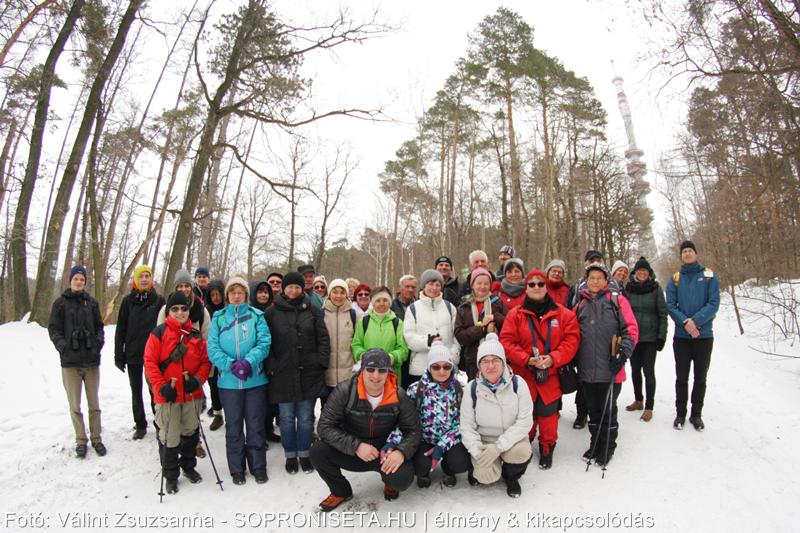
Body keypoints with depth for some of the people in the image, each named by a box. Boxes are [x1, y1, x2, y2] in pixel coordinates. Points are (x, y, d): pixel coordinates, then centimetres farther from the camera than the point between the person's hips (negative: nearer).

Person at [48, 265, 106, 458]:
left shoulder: (91, 302, 6)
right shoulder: (60, 303, 1)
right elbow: (53, 328, 0)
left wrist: (99, 342, -5)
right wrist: (62, 346, -14)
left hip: (91, 361, 1)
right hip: (70, 362, -1)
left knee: (94, 403, 9)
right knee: (75, 405, 7)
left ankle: (96, 438, 21)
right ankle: (80, 440, 21)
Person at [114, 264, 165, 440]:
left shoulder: (159, 300, -1)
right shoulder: (128, 301, 2)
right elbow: (120, 329, 3)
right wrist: (118, 355, 0)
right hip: (133, 354, 2)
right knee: (136, 392, 12)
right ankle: (140, 425, 25)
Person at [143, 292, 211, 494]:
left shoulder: (196, 336, 5)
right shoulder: (159, 333, -6)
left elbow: (205, 361, 7)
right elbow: (150, 362, -9)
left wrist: (198, 379, -9)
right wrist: (161, 386, -16)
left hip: (192, 395, 4)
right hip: (168, 395, -3)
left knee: (191, 432, 17)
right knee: (169, 438, 6)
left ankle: (188, 466, 38)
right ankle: (171, 475, 24)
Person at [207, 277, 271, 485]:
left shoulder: (256, 315, 2)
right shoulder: (218, 318, 5)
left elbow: (264, 343, -8)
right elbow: (212, 347, -4)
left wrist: (248, 362, -23)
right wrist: (231, 365, -18)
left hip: (255, 379, -1)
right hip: (228, 381, 1)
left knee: (255, 424, 8)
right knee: (233, 426, 12)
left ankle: (258, 467, 23)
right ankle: (237, 469, 26)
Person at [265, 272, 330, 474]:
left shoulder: (313, 311, 4)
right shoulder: (272, 312, 1)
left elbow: (323, 338, 4)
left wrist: (321, 363, -5)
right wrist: (271, 367, -7)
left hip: (309, 373, 1)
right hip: (283, 374, 0)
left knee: (306, 418, 10)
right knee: (287, 418, 10)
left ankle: (304, 454, 26)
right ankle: (290, 456, 26)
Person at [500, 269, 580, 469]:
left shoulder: (563, 314, 1)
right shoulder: (515, 314, -1)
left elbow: (572, 340, -4)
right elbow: (507, 342, -6)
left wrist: (552, 358, -17)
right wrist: (527, 359, -18)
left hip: (551, 376, 0)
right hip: (523, 376, 0)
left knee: (548, 414, 7)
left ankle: (547, 448, 30)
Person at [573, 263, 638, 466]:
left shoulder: (617, 300, 1)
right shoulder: (581, 305, 14)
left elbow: (631, 329, -5)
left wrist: (623, 353, -15)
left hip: (610, 370, -4)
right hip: (586, 371, 4)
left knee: (608, 411, 7)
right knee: (593, 410, 15)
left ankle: (607, 448, 24)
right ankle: (595, 444, 31)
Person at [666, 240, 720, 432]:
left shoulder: (708, 276, 1)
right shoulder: (676, 278, 4)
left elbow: (714, 303, -7)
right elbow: (670, 305, -2)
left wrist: (696, 321, -19)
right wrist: (685, 322, -17)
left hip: (704, 335, 0)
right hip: (681, 336, 1)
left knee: (700, 377, 9)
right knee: (681, 377, 8)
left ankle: (696, 414, 23)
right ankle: (680, 413, 20)